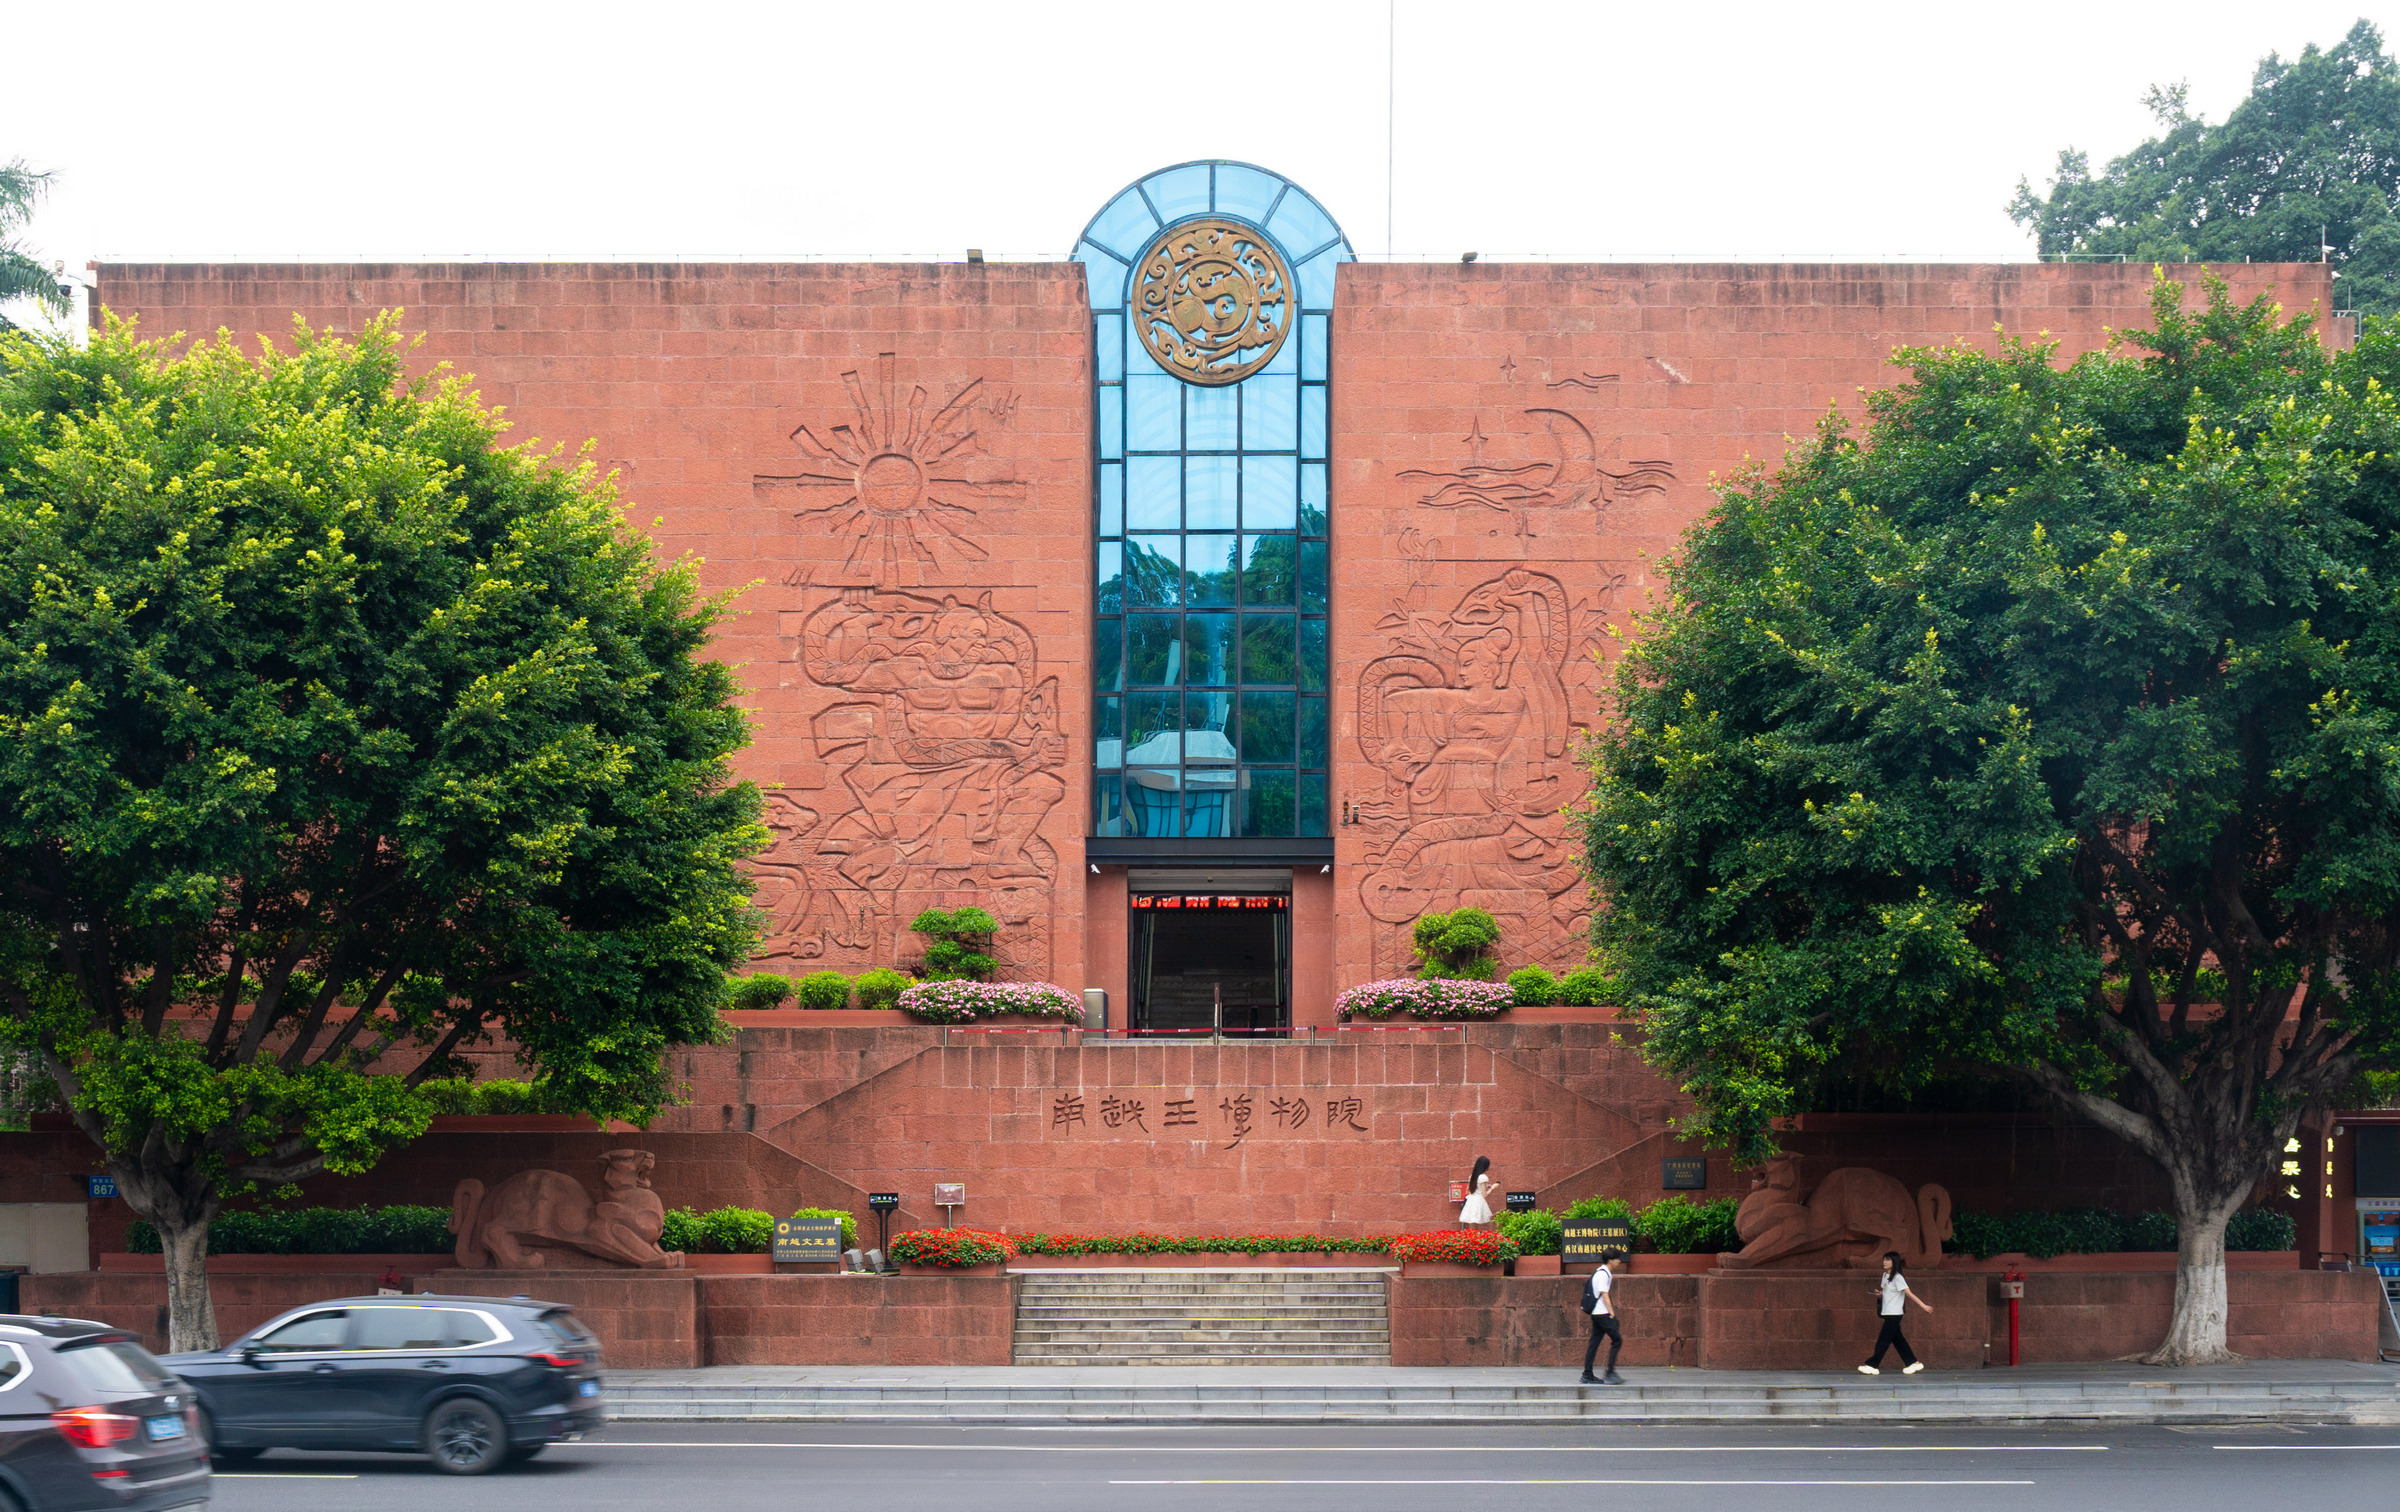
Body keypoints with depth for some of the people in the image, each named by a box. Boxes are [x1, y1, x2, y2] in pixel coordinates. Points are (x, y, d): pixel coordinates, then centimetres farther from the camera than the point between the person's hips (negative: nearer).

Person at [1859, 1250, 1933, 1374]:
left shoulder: (1897, 1277, -14)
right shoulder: (1885, 1275, 11)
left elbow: (1909, 1293, -15)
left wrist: (1923, 1305, -18)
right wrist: (1879, 1293, 1)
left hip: (1894, 1313, -9)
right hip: (1887, 1313, 9)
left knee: (1883, 1339, -6)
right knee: (1897, 1339, 12)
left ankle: (1872, 1365, -5)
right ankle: (1913, 1363, 18)